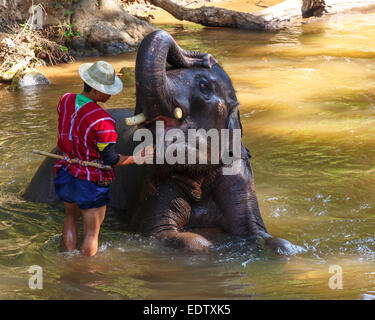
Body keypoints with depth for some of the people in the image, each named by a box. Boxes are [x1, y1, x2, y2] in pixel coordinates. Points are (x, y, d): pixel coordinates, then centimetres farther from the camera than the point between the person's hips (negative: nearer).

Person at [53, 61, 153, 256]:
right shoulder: (103, 120, -26)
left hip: (66, 173, 7)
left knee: (71, 216, 30)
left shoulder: (65, 101, -8)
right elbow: (110, 159, -20)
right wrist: (136, 159, -9)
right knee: (92, 232, 10)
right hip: (92, 181, -7)